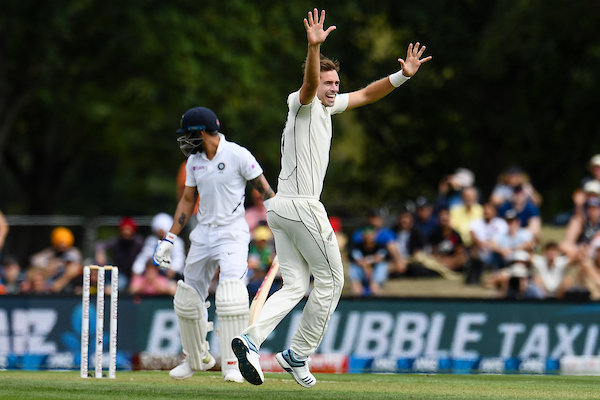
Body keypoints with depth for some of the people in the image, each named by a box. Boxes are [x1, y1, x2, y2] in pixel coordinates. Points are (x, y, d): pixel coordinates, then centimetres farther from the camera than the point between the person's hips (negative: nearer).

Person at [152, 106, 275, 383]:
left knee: (231, 296, -22)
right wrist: (170, 238, 10)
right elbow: (188, 200, 15)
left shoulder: (237, 155, -11)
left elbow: (264, 189, -9)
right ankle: (196, 359, 28)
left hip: (232, 233, -7)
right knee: (187, 298, 9)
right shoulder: (194, 161, 9)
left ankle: (232, 365, -16)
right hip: (203, 233, 7)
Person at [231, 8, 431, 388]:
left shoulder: (327, 106, 19)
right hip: (302, 205, -9)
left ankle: (252, 338, -15)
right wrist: (314, 48, -50)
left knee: (295, 286, 5)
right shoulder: (304, 104, -7)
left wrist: (403, 75, 10)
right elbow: (309, 83, -31)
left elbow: (366, 95, 24)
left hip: (280, 208, 9)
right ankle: (298, 355, 5)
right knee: (330, 279, 2)